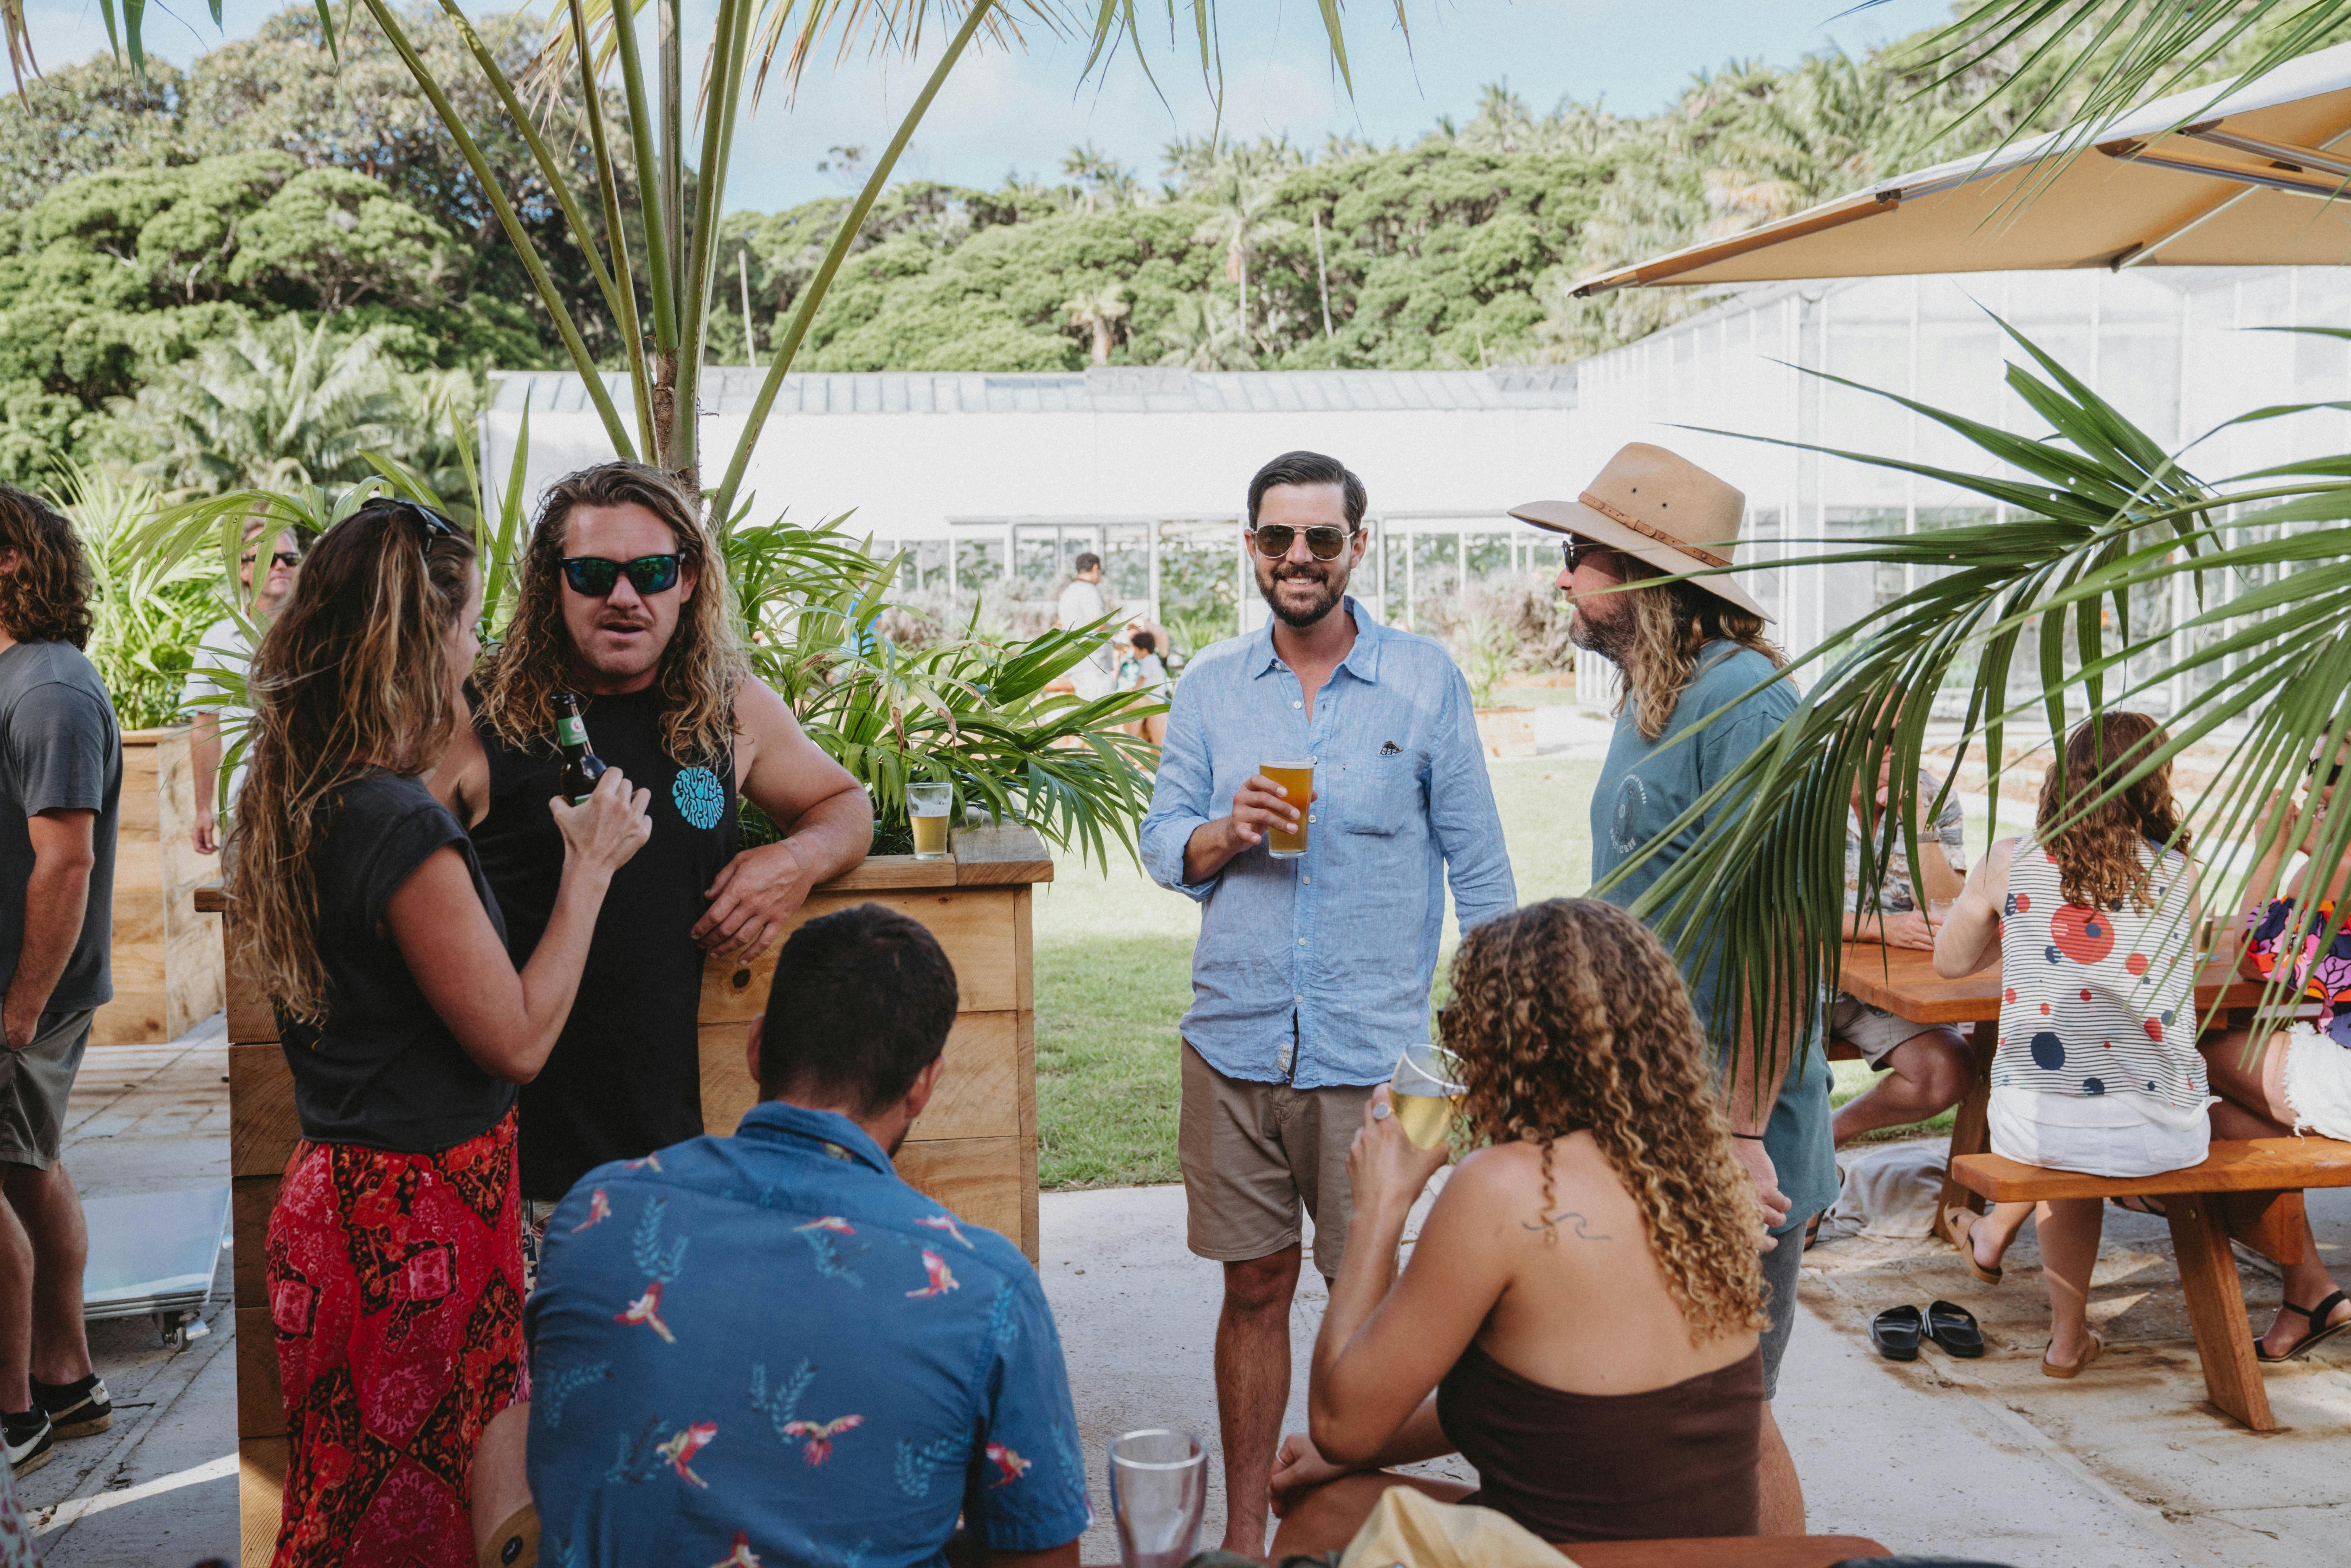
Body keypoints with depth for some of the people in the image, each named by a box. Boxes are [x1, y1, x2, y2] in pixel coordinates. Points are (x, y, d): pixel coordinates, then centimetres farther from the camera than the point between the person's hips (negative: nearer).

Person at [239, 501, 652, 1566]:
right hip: (419, 1220, -9)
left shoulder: (293, 800, 5)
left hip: (340, 1192, 9)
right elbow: (520, 1039, -17)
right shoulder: (403, 829, -23)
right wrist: (588, 868, -9)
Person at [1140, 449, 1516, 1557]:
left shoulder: (1425, 681, 1)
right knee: (1255, 1288, 9)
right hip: (1235, 1040, 2)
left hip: (1375, 1047, -2)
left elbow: (1478, 863, 3)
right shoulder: (1209, 687, 7)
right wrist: (1227, 831, -13)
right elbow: (1163, 844, 9)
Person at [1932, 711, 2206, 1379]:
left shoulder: (2010, 863, -2)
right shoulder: (2179, 873, 1)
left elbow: (1950, 961, 14)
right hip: (2165, 1135, 1)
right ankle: (2066, 1339, 48)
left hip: (2035, 1125, -1)